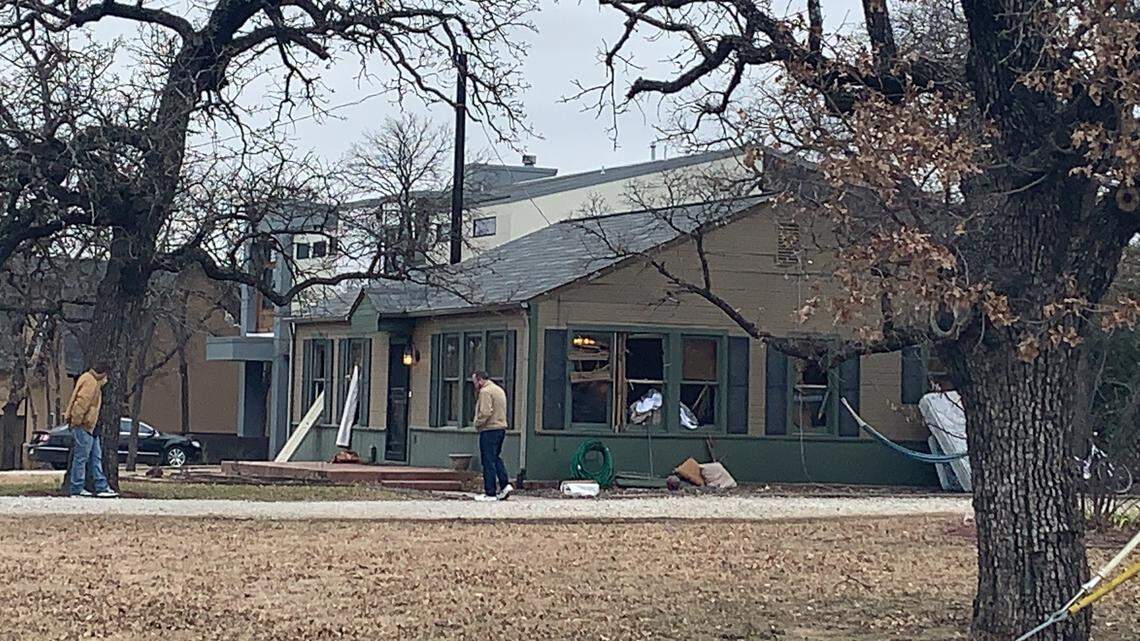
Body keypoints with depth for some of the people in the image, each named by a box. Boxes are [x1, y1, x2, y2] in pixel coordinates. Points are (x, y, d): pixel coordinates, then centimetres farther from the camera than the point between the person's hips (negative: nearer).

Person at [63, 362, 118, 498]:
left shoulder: (94, 382, 19)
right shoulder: (90, 382, -15)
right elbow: (82, 402, -22)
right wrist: (77, 420, -21)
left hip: (90, 426, 11)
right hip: (83, 425, -11)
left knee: (96, 457, 10)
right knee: (81, 457, -5)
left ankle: (102, 487, 12)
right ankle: (76, 488, 0)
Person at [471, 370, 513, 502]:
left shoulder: (485, 391, -13)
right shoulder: (499, 390, 18)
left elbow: (485, 412, -23)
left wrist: (478, 423, -8)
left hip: (489, 430, -9)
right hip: (501, 428, 9)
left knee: (488, 461, -4)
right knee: (496, 458, 18)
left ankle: (490, 493, -2)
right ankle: (505, 484, 6)